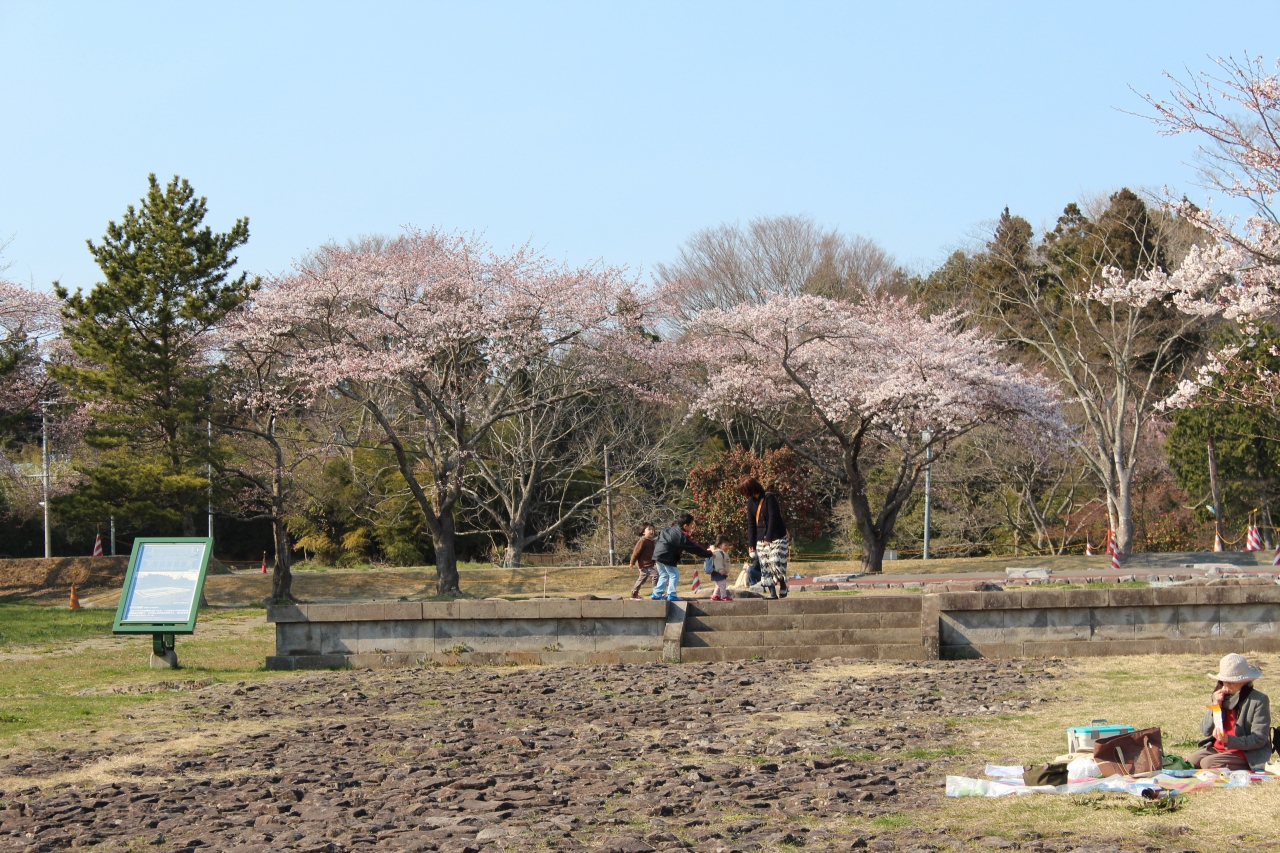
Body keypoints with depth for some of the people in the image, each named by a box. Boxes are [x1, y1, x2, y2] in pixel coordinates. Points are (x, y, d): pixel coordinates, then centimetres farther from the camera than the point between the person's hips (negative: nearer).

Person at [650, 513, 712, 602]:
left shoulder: (671, 529, 14)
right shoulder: (682, 535, -12)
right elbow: (694, 548, -10)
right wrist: (709, 553, -5)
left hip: (658, 555, 9)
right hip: (667, 557, -9)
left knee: (664, 575, 19)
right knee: (674, 575, 0)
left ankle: (656, 594, 19)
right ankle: (671, 595, -3)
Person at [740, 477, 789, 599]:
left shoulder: (769, 497, -13)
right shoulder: (750, 501, 6)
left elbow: (773, 518, -17)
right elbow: (750, 523, 9)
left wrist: (769, 538, -20)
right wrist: (751, 543, 4)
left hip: (777, 538, -6)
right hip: (761, 539, 6)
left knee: (776, 563, -14)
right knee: (765, 567, -2)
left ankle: (782, 588, 4)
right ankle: (772, 593, 0)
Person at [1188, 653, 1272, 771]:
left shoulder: (1259, 700, -11)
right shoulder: (1221, 697, 6)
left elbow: (1259, 740, -14)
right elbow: (1205, 732, 6)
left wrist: (1229, 740, -28)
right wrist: (1215, 706, -9)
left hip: (1247, 754, -7)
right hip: (1218, 749, 7)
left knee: (1207, 763, -28)